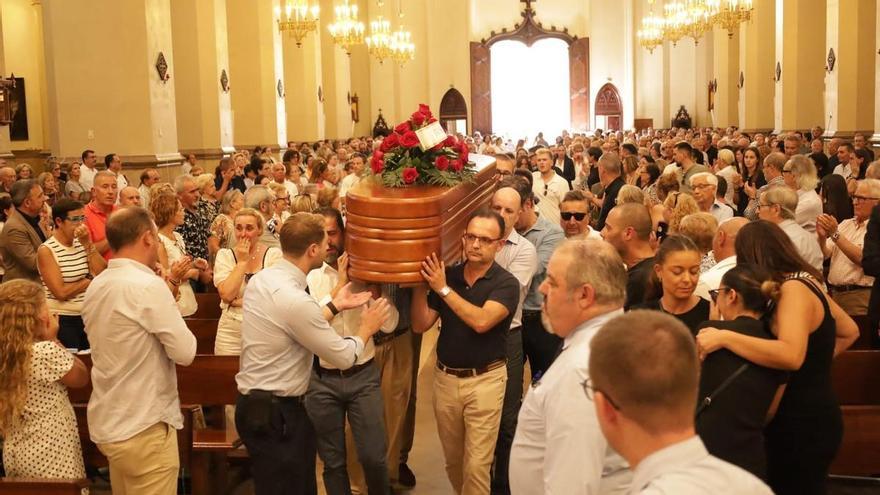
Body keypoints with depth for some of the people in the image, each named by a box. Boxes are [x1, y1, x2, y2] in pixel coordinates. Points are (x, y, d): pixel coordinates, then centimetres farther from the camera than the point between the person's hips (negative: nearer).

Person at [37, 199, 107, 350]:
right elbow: (61, 292, -17)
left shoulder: (82, 244, 6)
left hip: (88, 316, 6)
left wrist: (88, 244, -11)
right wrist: (89, 281, -5)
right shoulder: (46, 250, -11)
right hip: (62, 320, -6)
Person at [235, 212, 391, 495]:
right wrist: (367, 328, 3)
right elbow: (344, 358, -15)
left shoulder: (261, 279, 2)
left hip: (257, 403, 9)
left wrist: (336, 306, 17)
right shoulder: (294, 300, -26)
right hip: (275, 413, -9)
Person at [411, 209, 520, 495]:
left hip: (485, 380, -4)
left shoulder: (506, 284, -11)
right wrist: (420, 284, -11)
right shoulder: (446, 275, 1)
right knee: (453, 460, 19)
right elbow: (420, 325, 1)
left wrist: (443, 289, -23)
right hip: (445, 377, 5)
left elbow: (481, 321, -27)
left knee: (477, 465, -4)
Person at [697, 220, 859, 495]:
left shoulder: (794, 289, -21)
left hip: (803, 424, -9)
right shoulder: (805, 282, 7)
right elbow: (849, 332, 21)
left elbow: (791, 355, -38)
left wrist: (724, 336, -37)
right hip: (809, 416, 9)